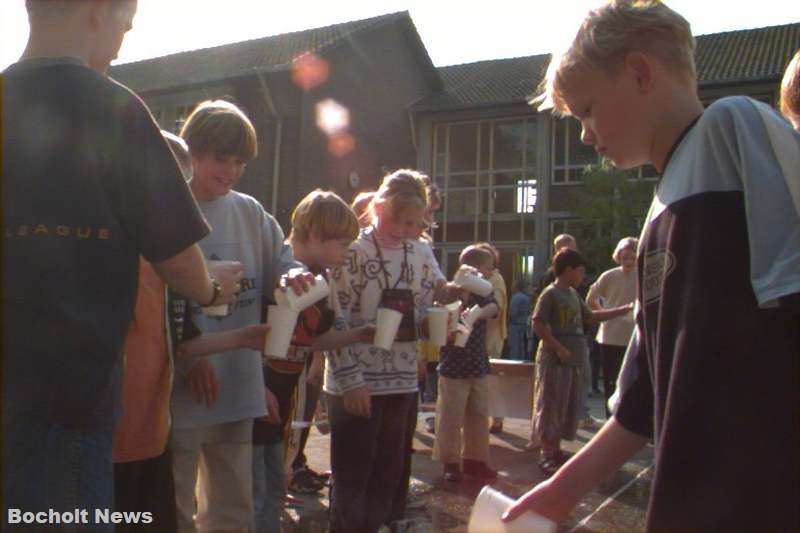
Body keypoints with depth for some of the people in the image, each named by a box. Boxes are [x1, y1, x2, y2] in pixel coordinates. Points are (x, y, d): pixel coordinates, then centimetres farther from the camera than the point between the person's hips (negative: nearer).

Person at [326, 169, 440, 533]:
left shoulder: (422, 254, 7)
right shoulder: (352, 251, -9)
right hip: (355, 383, -5)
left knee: (387, 479, 15)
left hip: (402, 381, 5)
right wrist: (351, 379, -15)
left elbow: (429, 310, 14)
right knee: (351, 482, 5)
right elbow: (335, 320, -11)